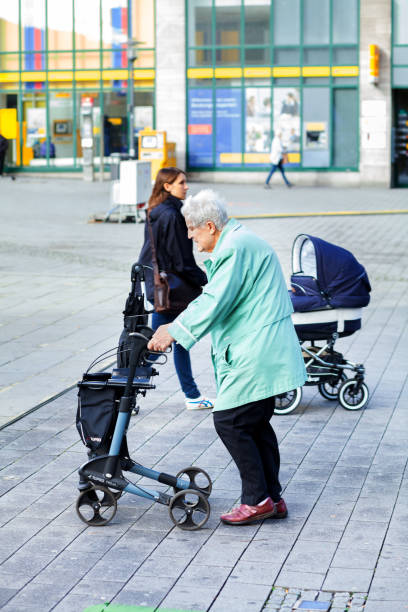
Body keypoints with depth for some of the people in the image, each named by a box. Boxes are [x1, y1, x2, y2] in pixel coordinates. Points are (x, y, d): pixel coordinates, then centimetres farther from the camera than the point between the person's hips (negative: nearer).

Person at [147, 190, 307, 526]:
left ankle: (257, 500, 0)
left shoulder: (235, 248, -16)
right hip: (266, 353, 11)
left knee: (230, 421, -6)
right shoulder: (241, 242, 18)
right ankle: (273, 498, 20)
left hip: (256, 355, -11)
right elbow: (214, 300, 24)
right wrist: (175, 326, 21)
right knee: (256, 424, 15)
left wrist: (174, 332, -14)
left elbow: (213, 302, -20)